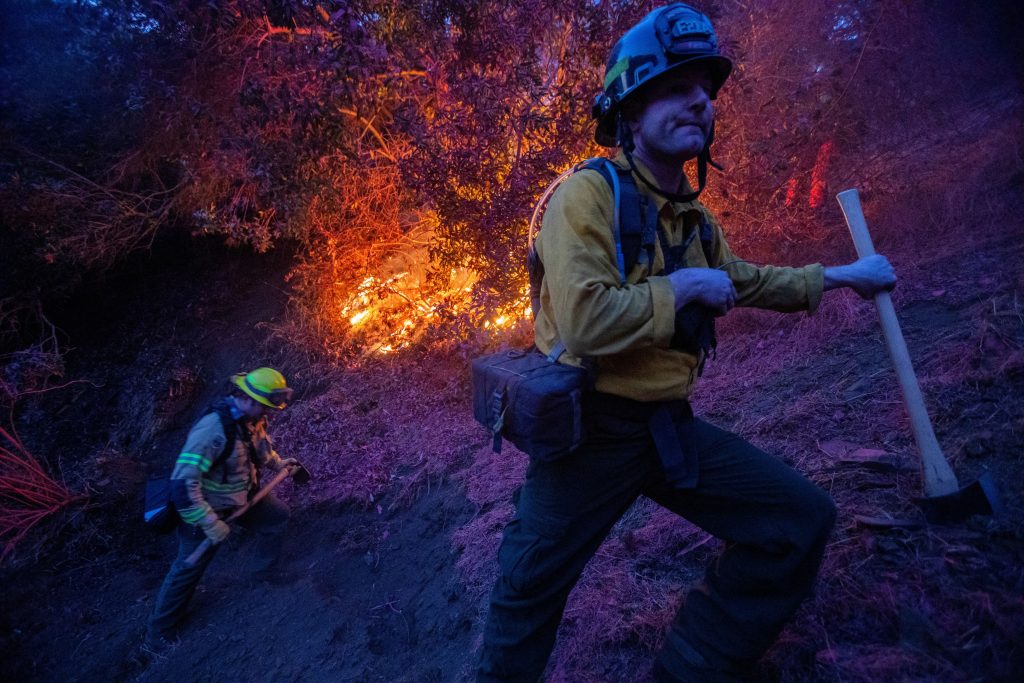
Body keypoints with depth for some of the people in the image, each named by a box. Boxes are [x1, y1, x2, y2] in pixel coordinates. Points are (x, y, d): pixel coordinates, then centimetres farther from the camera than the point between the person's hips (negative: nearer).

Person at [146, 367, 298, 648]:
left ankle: (265, 572, 34)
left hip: (243, 494, 8)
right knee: (189, 566, 4)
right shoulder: (213, 429, -37)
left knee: (277, 515, 13)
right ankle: (159, 631, 25)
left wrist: (278, 463, 11)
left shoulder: (252, 419, -11)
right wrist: (210, 523, -34)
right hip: (207, 505, -7)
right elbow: (182, 483, -37)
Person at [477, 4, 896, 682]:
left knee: (803, 519, 5)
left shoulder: (695, 216, 9)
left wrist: (843, 275, 29)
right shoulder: (587, 194, -16)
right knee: (531, 591, 7)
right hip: (590, 428, -7)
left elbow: (743, 280, 27)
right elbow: (587, 321, -29)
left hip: (670, 424, 7)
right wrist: (684, 286, -16)